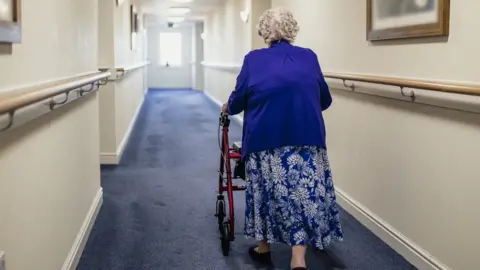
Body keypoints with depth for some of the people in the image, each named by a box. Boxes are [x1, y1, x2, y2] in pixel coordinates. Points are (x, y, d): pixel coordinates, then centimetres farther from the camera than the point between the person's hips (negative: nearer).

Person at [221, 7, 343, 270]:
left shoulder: (253, 59, 4)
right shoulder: (309, 57, 10)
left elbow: (238, 100, 8)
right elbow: (325, 100, 18)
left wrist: (227, 108, 30)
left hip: (265, 138, 0)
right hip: (307, 137, 1)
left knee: (268, 191, 16)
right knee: (304, 193, 3)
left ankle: (264, 247, 30)